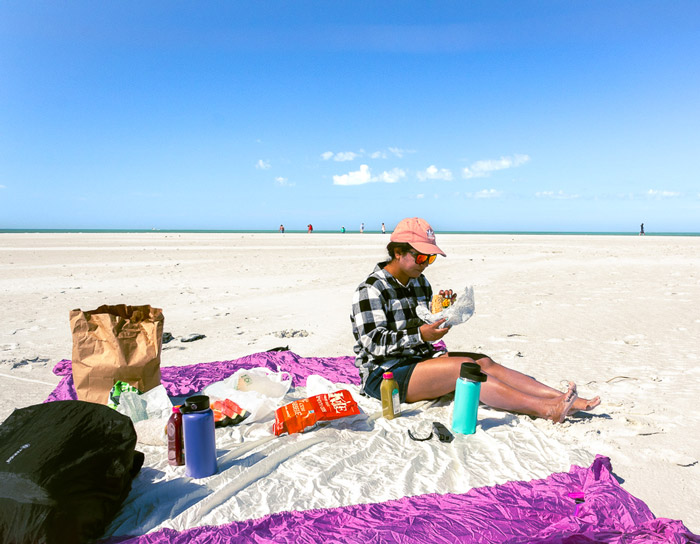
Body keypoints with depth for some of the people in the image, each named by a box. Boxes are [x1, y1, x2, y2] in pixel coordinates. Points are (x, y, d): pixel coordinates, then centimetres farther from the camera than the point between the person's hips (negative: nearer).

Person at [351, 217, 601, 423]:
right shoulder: (371, 289, -13)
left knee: (484, 362, -10)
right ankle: (547, 410, -25)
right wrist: (420, 335, -30)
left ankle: (561, 399, -13)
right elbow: (373, 343, -21)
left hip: (419, 360, 8)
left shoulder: (419, 282, 13)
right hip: (383, 373, -8)